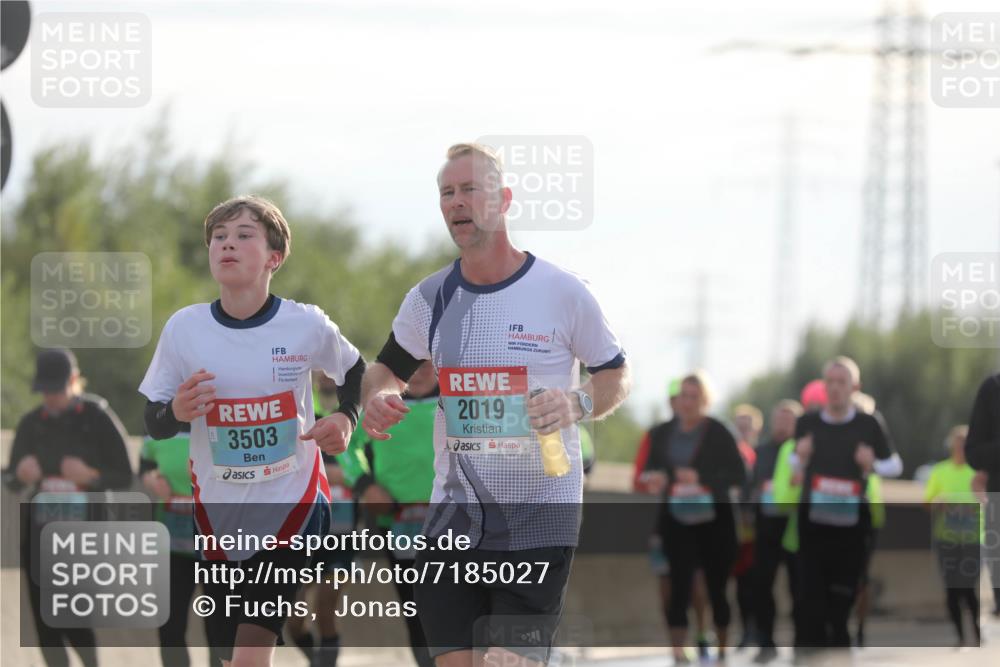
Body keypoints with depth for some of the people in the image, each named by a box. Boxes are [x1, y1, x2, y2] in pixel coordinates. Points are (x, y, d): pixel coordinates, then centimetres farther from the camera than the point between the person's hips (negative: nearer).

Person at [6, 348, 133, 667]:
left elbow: (124, 477, -4)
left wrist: (91, 475, -23)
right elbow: (12, 482, 11)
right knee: (44, 620, 1)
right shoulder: (32, 423, 7)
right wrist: (22, 474, -13)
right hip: (40, 529, 4)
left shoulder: (98, 418, -5)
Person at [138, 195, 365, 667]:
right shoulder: (183, 328, -5)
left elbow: (355, 372, 14)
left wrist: (346, 418, -6)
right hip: (219, 513, 3)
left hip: (292, 506, -3)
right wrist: (176, 412, -19)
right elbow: (153, 424, 3)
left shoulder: (308, 326, -8)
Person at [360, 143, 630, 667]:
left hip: (541, 515, -4)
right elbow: (389, 367, 21)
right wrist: (378, 398, -2)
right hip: (456, 511, 4)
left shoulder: (561, 292, -5)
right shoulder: (430, 298, 6)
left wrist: (578, 403, -17)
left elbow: (617, 376, 4)